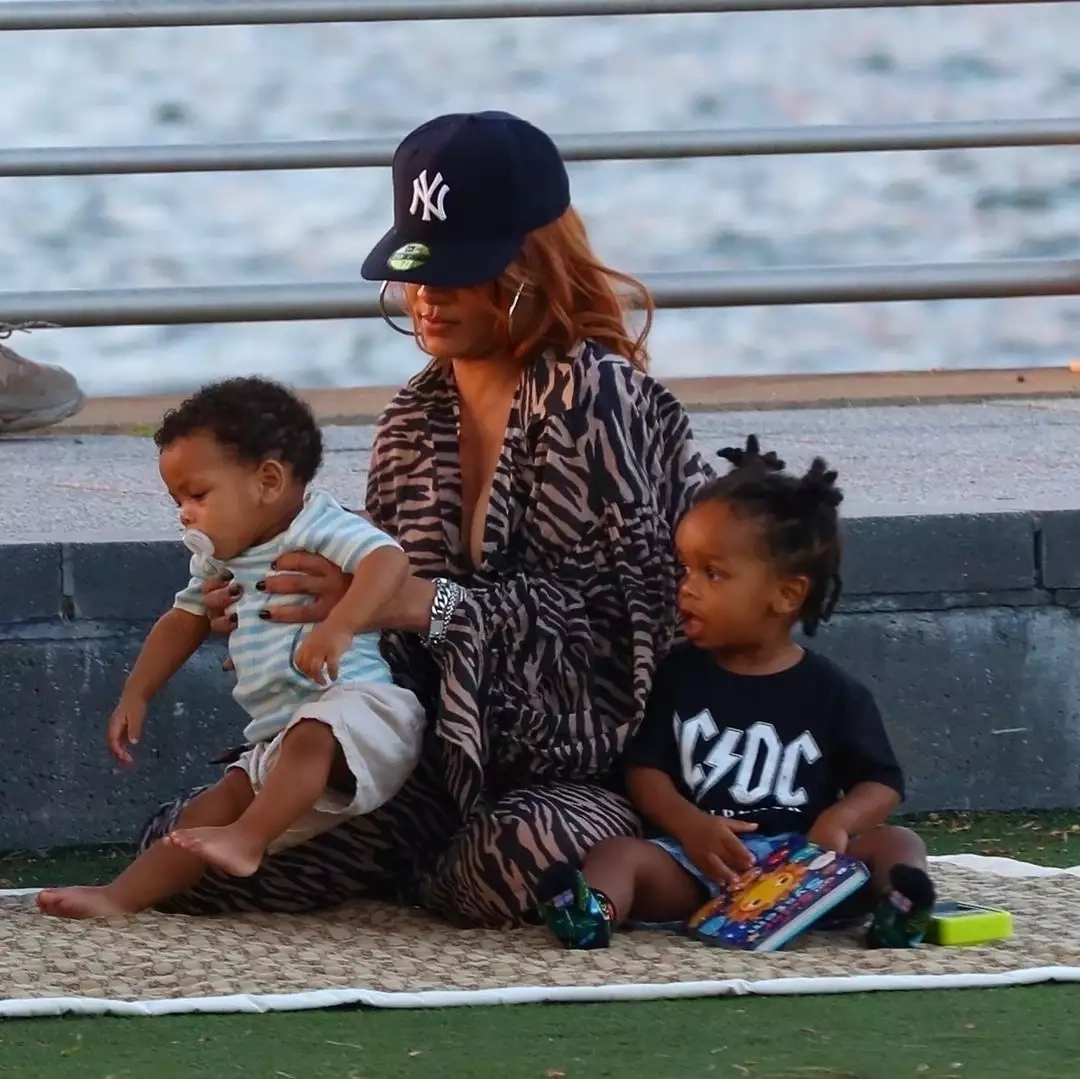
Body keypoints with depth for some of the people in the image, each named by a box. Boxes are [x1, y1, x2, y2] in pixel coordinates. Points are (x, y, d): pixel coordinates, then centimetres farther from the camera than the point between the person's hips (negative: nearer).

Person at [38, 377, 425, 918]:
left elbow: (388, 560, -26)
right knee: (206, 813, 0)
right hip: (275, 742, 9)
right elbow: (185, 620, 33)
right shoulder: (219, 562, 18)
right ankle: (119, 897, -6)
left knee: (312, 734, -39)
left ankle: (247, 840, -44)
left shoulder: (324, 531, -9)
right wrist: (135, 695, 28)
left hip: (359, 704, -9)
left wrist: (338, 627, -41)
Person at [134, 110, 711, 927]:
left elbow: (617, 612, -19)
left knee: (524, 859, -41)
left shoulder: (596, 397, -10)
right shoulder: (416, 420, 11)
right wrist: (288, 611, -5)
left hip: (584, 768, -5)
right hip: (445, 762, 6)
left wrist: (425, 605, -25)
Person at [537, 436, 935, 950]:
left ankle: (897, 911, -53)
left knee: (897, 844, -21)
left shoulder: (833, 694, 5)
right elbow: (646, 768, 6)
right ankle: (593, 912, -57)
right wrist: (690, 825, -15)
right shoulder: (680, 675, 12)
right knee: (619, 854, -24)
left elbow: (882, 785, 5)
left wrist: (838, 821, -19)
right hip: (694, 861, 1)